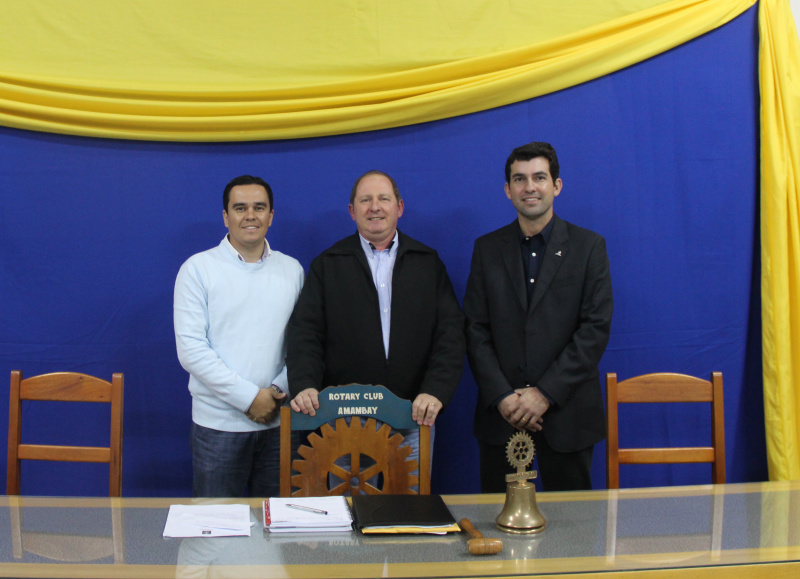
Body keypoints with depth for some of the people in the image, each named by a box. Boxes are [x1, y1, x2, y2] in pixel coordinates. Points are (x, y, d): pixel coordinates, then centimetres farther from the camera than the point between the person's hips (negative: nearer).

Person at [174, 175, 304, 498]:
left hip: (280, 422, 3)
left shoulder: (292, 270, 9)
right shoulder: (198, 268, -2)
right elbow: (191, 349, -9)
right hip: (218, 423, -3)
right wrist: (249, 397, -13)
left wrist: (280, 390, -8)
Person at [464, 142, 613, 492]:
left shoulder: (588, 247, 2)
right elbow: (476, 330, 4)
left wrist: (546, 393, -12)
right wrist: (502, 396, -9)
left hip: (566, 413, -1)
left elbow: (596, 329, -5)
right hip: (500, 412, 2)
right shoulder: (488, 249, 8)